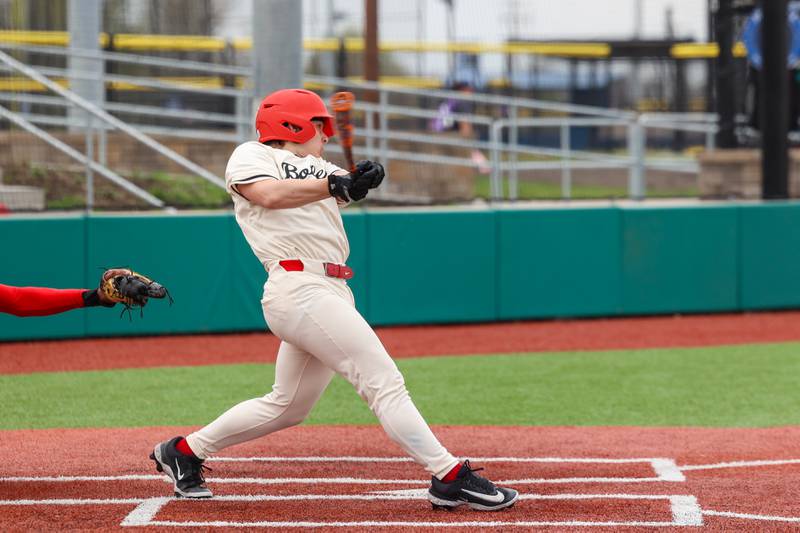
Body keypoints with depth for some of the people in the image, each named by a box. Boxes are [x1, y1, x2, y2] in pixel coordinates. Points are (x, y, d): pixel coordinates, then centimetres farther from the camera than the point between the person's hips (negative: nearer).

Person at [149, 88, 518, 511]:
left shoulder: (316, 167, 26)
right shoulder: (250, 156, 3)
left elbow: (350, 185, 10)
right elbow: (269, 195, -17)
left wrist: (362, 179, -14)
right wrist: (335, 186, -28)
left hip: (332, 292, 9)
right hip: (300, 289, -9)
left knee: (288, 406, 17)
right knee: (385, 382, -14)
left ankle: (184, 452, 29)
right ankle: (450, 478, -15)